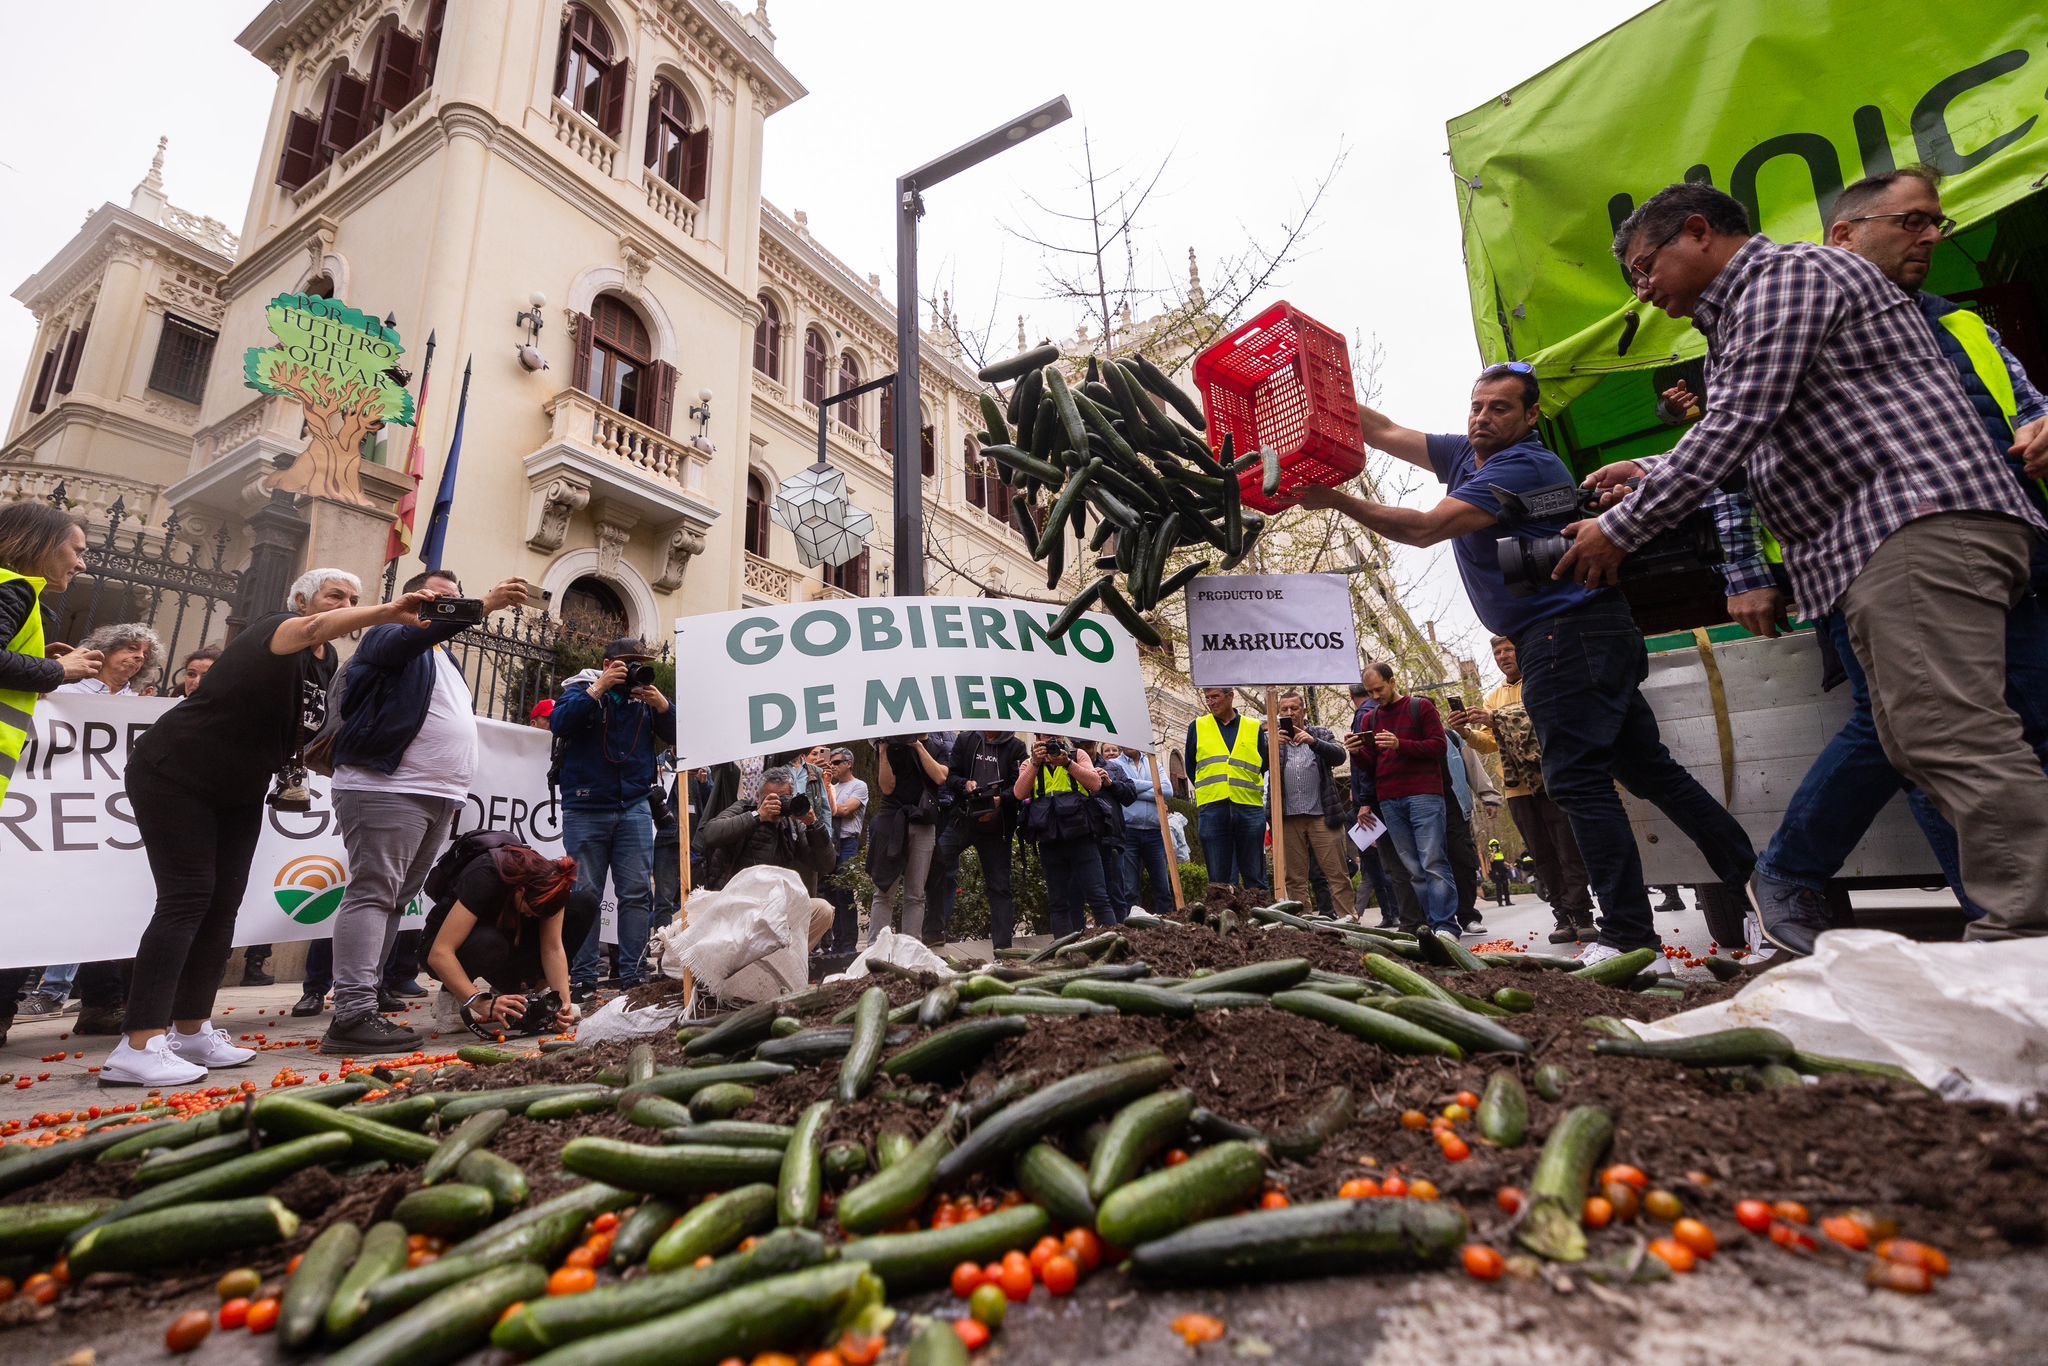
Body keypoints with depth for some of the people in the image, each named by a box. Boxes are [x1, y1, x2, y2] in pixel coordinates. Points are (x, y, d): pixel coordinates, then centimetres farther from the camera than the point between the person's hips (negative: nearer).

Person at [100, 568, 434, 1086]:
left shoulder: (328, 663, 5)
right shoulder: (273, 629, -19)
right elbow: (315, 628, -45)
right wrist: (387, 613, -61)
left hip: (237, 791, 8)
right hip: (172, 775, -8)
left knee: (222, 906, 5)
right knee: (187, 897, -16)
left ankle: (191, 1032, 13)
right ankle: (138, 1047, -15)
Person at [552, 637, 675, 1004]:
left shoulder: (647, 696, 12)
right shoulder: (582, 689, 5)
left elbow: (678, 738, 6)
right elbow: (558, 722, -13)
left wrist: (662, 705, -10)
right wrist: (598, 689, -16)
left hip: (635, 808, 2)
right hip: (585, 808, -2)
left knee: (638, 892, -1)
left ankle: (634, 977, 5)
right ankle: (582, 981, 8)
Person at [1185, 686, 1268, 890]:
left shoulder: (1254, 728, 11)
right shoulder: (1197, 726, 13)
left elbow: (1264, 765, 13)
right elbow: (1190, 766, 18)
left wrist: (1249, 789, 4)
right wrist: (1207, 790, 12)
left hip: (1249, 807, 0)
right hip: (1212, 808, 0)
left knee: (1254, 875, 4)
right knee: (1219, 877, 2)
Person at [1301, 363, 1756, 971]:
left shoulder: (1521, 467, -13)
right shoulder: (1467, 455, 15)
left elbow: (1426, 528, -23)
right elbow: (1382, 432, 15)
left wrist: (1336, 499, -22)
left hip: (1570, 633, -10)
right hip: (1594, 637, 10)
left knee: (1578, 779, -12)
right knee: (1647, 766, 13)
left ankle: (1629, 939, -8)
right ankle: (1757, 880, 20)